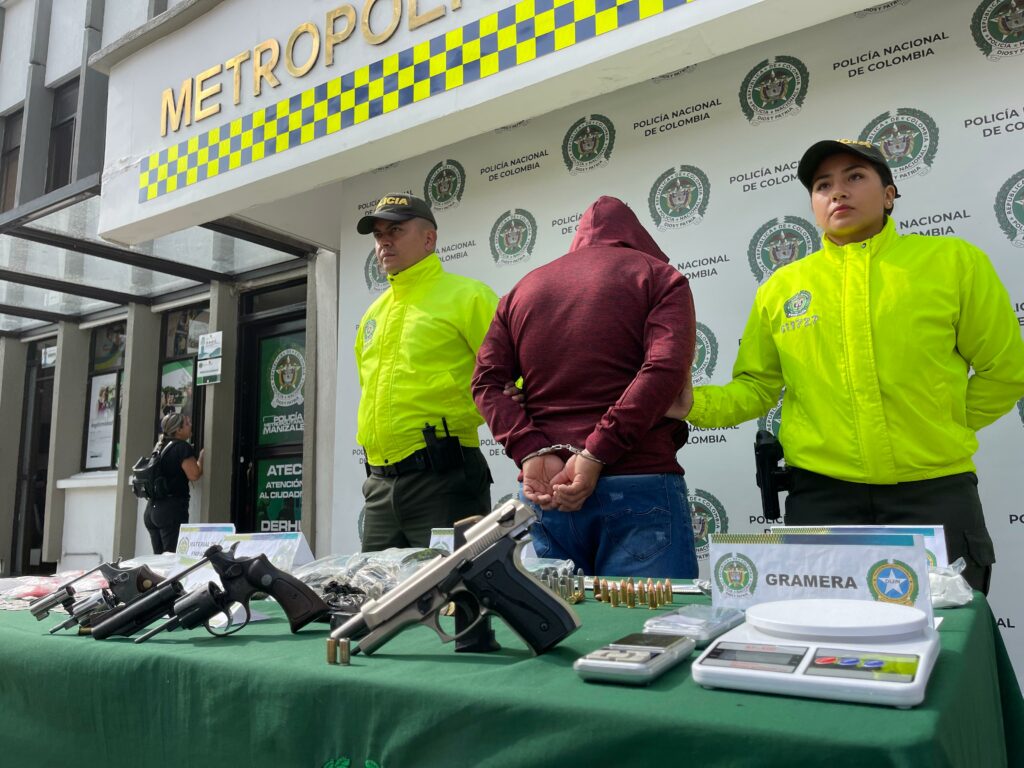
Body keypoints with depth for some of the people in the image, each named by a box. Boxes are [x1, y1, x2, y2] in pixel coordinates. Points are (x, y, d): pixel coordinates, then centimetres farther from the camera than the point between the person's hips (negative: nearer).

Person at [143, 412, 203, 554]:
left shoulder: (159, 446, 14)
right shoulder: (182, 447, -9)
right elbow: (194, 475, -14)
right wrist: (201, 457, 1)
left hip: (151, 508, 8)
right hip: (172, 509, -8)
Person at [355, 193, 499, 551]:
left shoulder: (466, 296, -5)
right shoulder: (373, 314, 19)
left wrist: (464, 419, -13)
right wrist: (370, 435, 17)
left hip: (442, 477, -7)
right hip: (380, 482, 8)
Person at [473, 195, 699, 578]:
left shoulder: (522, 289, 19)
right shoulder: (657, 276, 7)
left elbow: (487, 381, 6)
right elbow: (664, 368, -12)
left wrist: (532, 452, -6)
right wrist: (595, 456, -15)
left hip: (542, 491, 4)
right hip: (638, 485, -4)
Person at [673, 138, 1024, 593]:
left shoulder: (954, 261, 2)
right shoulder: (782, 287, 5)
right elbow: (756, 386, 8)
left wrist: (943, 433, 8)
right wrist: (696, 404, -9)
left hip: (935, 492, 0)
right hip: (822, 496, 1)